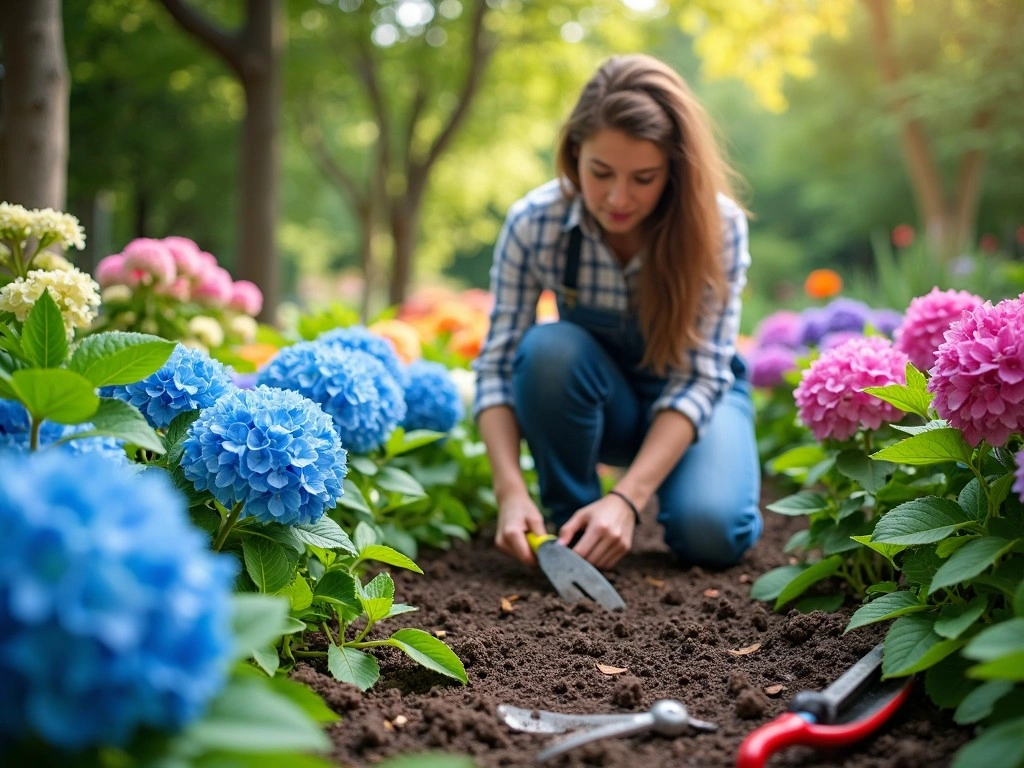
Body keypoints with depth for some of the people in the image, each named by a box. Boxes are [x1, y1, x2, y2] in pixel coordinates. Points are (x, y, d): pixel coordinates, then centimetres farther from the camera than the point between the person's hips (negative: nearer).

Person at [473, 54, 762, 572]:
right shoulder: (533, 224, -23)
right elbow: (497, 364, -21)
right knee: (549, 348, -33)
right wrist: (511, 491, -35)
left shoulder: (717, 226, -26)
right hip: (597, 401, 2)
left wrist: (627, 498, -38)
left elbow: (699, 377, -27)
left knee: (708, 532, -29)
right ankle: (571, 518, -12)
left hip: (695, 394, -1)